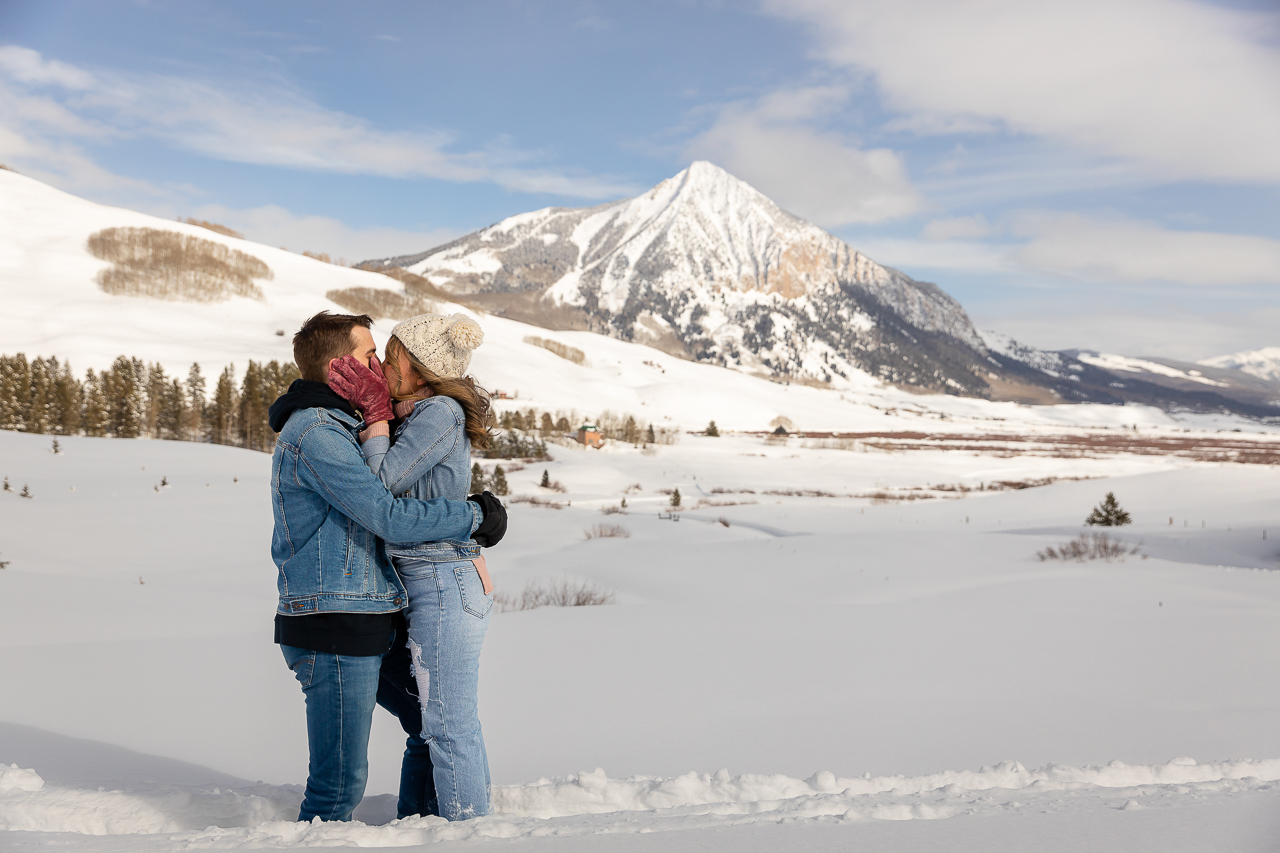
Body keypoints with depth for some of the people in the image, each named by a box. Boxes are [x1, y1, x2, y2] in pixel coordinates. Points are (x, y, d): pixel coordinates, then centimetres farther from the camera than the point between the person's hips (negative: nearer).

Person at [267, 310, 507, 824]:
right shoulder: (314, 431, -16)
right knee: (340, 783, -5)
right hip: (332, 631, -10)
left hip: (374, 626, 11)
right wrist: (474, 518, -12)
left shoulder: (340, 427, 18)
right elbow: (388, 516, -22)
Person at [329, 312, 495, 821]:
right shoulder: (421, 414, 14)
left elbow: (384, 481, -17)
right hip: (447, 584, 10)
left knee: (449, 727, -3)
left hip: (444, 585, -10)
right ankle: (474, 825, 25)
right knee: (458, 725, 16)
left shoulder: (441, 412, -14)